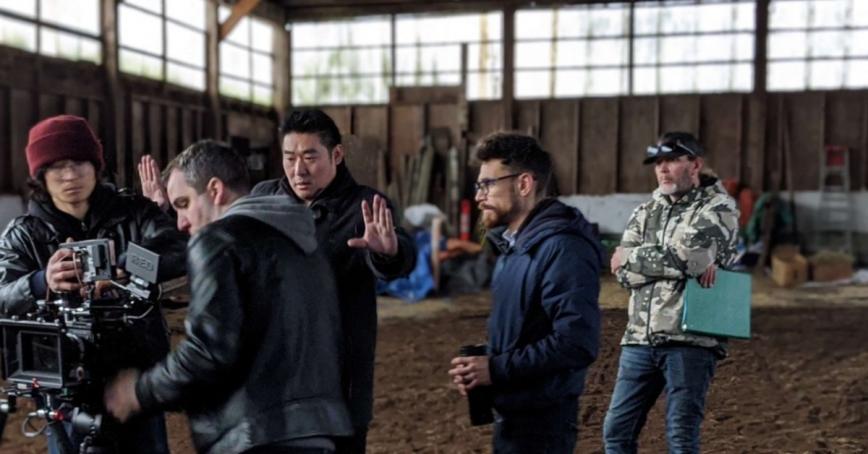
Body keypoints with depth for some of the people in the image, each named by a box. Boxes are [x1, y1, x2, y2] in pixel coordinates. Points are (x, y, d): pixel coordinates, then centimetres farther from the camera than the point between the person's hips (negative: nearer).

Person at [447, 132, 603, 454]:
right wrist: (483, 365, 0)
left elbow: (577, 343, -28)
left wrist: (496, 369, -21)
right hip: (511, 412, 10)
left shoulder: (562, 248, -20)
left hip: (542, 420, -10)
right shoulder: (512, 244, 12)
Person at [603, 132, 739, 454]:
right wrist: (689, 263, -12)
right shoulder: (645, 212, 15)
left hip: (690, 340, -5)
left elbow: (690, 255, -17)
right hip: (639, 339, 5)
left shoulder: (718, 209, 1)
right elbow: (623, 271, -1)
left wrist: (632, 257, -4)